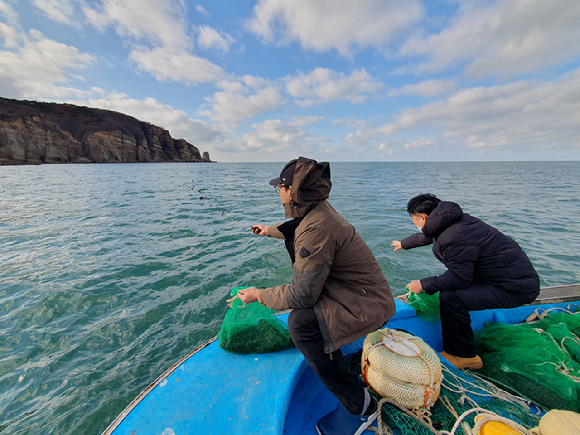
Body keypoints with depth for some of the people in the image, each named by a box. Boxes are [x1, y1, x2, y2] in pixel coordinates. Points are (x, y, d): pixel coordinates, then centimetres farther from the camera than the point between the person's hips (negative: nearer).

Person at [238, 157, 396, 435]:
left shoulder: (316, 229, -30)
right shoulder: (318, 209, -1)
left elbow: (301, 296, -25)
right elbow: (297, 230, 22)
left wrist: (258, 295, -11)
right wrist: (270, 230, 32)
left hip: (369, 304, -9)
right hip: (365, 290, 10)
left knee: (300, 322, -29)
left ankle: (359, 407, -6)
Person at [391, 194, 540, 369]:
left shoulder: (454, 238, -29)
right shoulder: (452, 221, 4)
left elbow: (460, 278, -25)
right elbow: (426, 236, 23)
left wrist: (424, 284, -13)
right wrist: (403, 244, 40)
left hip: (517, 287, -11)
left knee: (450, 297, -25)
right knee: (448, 286, 19)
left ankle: (463, 355, 0)